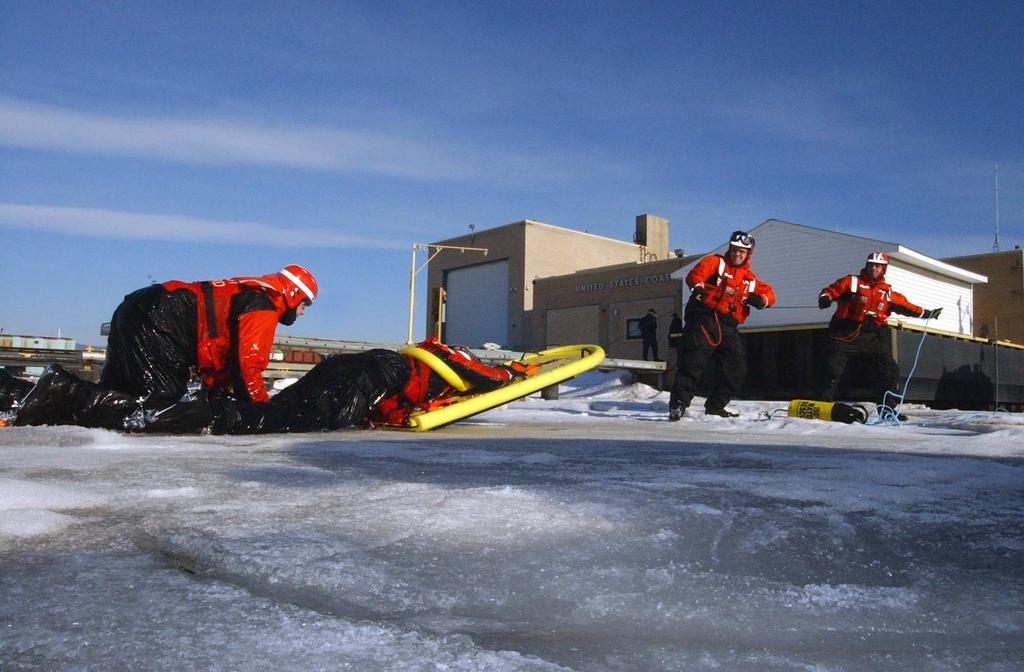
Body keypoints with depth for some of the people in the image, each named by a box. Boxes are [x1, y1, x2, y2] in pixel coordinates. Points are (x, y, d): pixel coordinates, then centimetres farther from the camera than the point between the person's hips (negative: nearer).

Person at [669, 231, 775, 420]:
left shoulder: (749, 278, 22)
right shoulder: (716, 262, 7)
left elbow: (769, 293, 19)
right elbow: (695, 274, -8)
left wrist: (760, 299, -6)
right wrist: (698, 286, -32)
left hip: (728, 326, 6)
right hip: (704, 319, -6)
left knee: (737, 369, 6)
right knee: (693, 361, -17)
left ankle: (715, 406, 18)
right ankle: (678, 403, -13)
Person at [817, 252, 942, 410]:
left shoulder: (888, 292, 16)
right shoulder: (852, 282, 4)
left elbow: (905, 305, 24)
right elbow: (831, 290, -3)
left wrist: (925, 313, 22)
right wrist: (825, 298, -24)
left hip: (873, 339, 4)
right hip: (845, 336, -4)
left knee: (890, 372, 2)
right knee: (833, 371, -12)